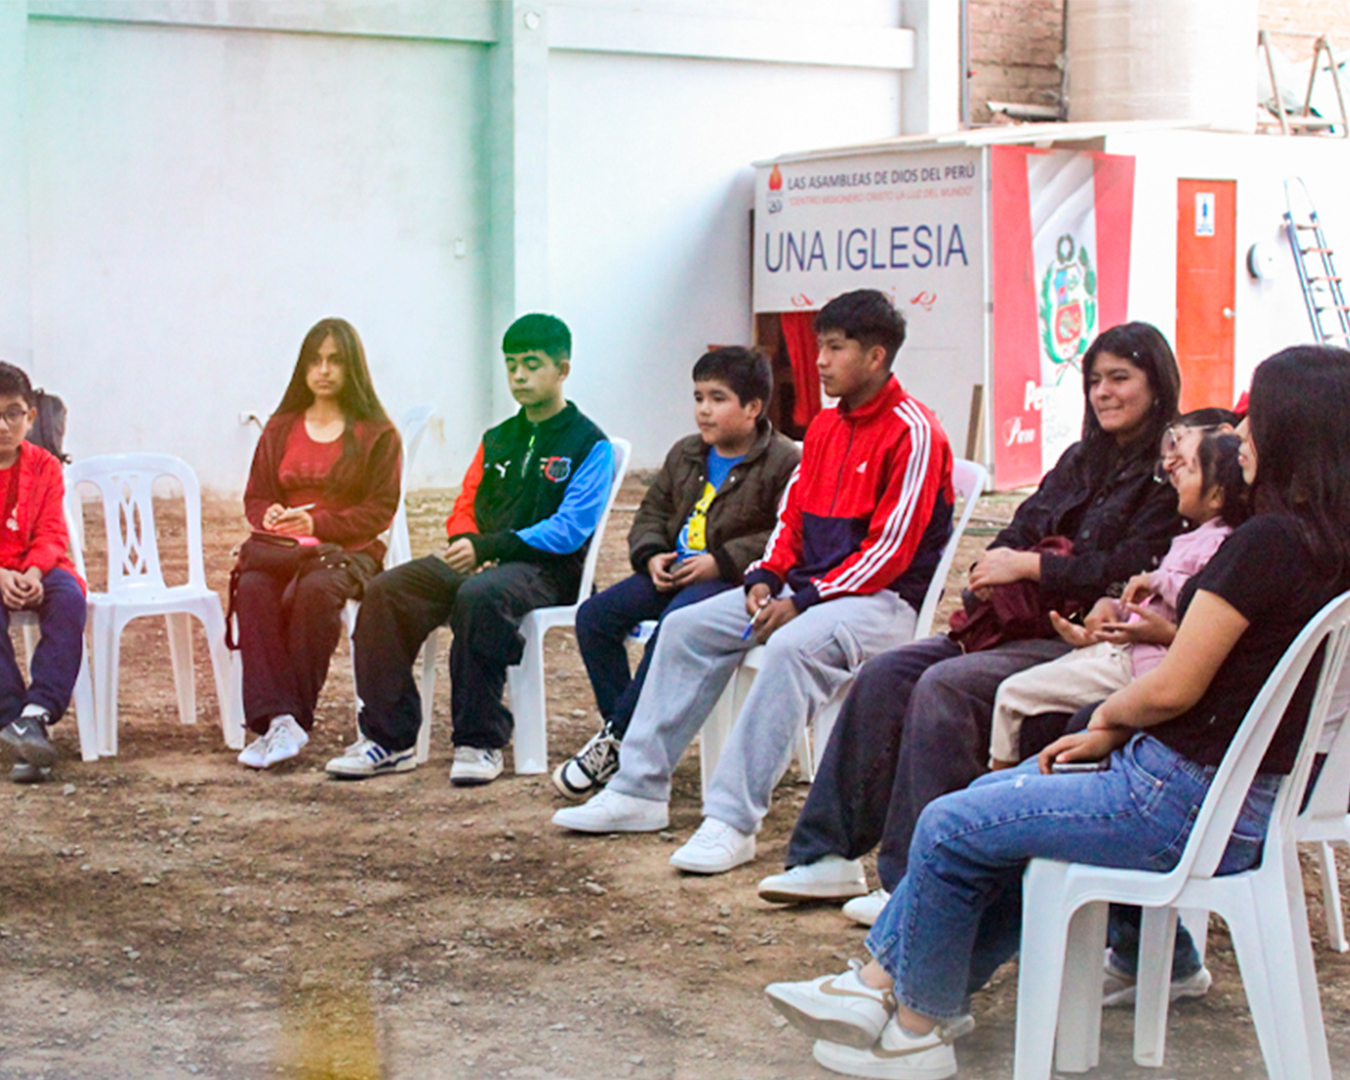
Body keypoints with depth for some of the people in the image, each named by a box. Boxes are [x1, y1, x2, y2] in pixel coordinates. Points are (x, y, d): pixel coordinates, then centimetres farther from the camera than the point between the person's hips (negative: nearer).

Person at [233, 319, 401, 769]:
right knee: (252, 586, -33)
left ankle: (292, 719, -32)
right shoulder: (280, 430, 20)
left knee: (314, 590, -38)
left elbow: (381, 509, -2)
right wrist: (269, 516, -5)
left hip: (348, 548, -3)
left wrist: (318, 524, -15)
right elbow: (255, 496, 21)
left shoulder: (377, 433, 7)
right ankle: (278, 719, -41)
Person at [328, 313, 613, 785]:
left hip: (546, 570, -7)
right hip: (481, 562, 7)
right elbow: (465, 507, 20)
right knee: (385, 591, -18)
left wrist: (489, 547, -18)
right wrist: (465, 543, -5)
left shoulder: (588, 445, -1)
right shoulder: (496, 440, 21)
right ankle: (389, 737, -18)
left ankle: (480, 742, -30)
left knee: (479, 596, -40)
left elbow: (570, 529, -12)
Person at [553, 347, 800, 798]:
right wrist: (652, 555, 2)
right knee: (594, 615, -9)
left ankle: (615, 739, -23)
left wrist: (723, 561, -21)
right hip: (675, 571, 8)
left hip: (734, 581, -8)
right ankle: (627, 736, -6)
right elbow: (652, 512, 24)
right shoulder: (685, 455, 17)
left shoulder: (784, 463, -7)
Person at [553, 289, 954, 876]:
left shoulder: (912, 432, -13)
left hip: (882, 600, -9)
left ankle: (732, 821, -35)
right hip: (807, 588, 9)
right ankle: (639, 790, 2)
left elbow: (892, 550, -18)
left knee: (792, 647, -37)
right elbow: (793, 514, 17)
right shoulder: (824, 427, 14)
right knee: (685, 627, -1)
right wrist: (766, 578, -3)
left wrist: (803, 601, -21)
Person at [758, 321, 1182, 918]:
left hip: (1085, 640, -9)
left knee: (944, 688, -28)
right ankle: (830, 855, -5)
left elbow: (1131, 572, -17)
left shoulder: (1169, 477, -6)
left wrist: (1028, 566, -13)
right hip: (1025, 623, 9)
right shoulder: (1082, 461, 21)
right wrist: (996, 569, -3)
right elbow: (1022, 530, 19)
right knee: (884, 676, -7)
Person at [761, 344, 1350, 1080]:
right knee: (987, 801, 21)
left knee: (952, 828, 2)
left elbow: (1172, 690, -21)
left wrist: (1108, 716, 1)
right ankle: (882, 983, 24)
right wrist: (1112, 735, 8)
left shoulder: (1268, 542, -23)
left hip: (1185, 802, -10)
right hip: (1245, 798, 10)